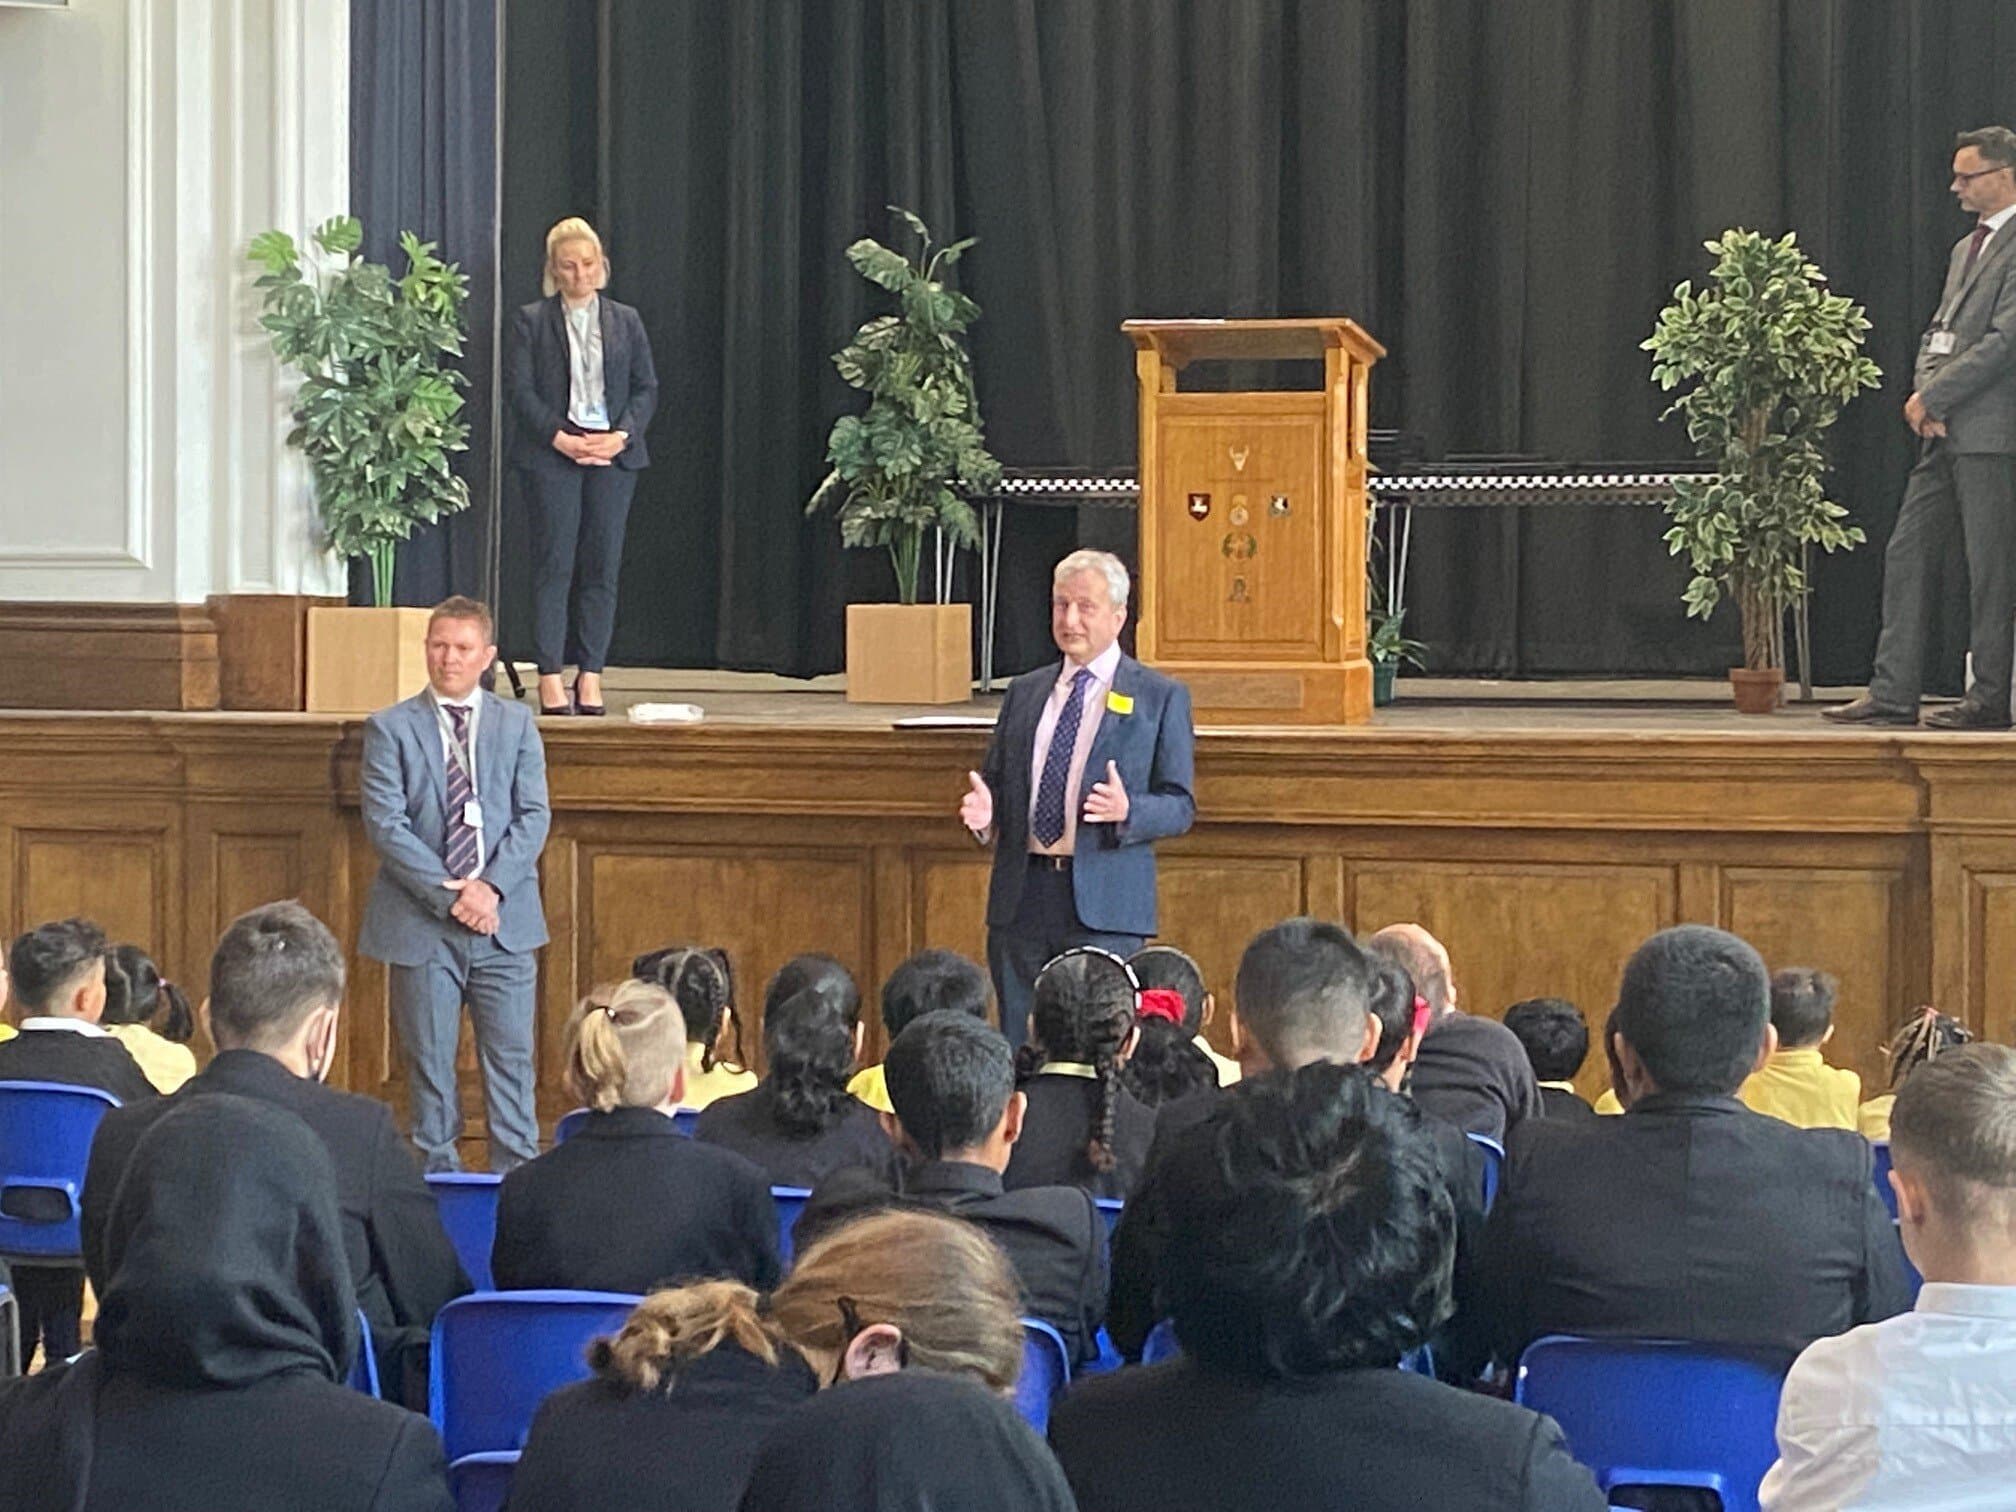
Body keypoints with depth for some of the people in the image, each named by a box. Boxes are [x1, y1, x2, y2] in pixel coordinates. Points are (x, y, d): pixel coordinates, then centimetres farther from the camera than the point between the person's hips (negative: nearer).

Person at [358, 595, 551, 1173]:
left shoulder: (516, 725, 9)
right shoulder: (390, 728, 2)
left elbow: (533, 816, 3)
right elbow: (385, 823, -6)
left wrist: (491, 886, -12)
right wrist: (447, 893, -15)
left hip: (503, 918, 1)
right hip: (421, 924, -1)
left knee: (511, 1056, 2)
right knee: (429, 1060, 4)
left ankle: (517, 1171, 8)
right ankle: (438, 1172, 12)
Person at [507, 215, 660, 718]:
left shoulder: (625, 321, 13)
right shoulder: (531, 320, 5)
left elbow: (647, 387, 10)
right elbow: (519, 389, -2)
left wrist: (622, 435, -6)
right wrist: (561, 438, -13)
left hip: (613, 454, 2)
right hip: (551, 452, -2)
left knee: (602, 565, 0)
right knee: (554, 564, -5)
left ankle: (591, 676, 3)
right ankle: (551, 677, -3)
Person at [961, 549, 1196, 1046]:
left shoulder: (1161, 698, 4)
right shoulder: (1024, 692, 16)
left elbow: (1180, 806, 1)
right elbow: (997, 780, 20)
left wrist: (1127, 811, -19)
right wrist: (985, 809, -4)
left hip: (1104, 900, -4)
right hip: (1022, 895, 4)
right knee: (1017, 1054, 3)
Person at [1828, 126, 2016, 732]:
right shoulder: (1966, 248, 20)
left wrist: (1933, 397, -12)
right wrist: (1924, 391, 1)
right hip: (1944, 432, 9)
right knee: (1908, 556, 6)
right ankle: (1892, 693, 7)